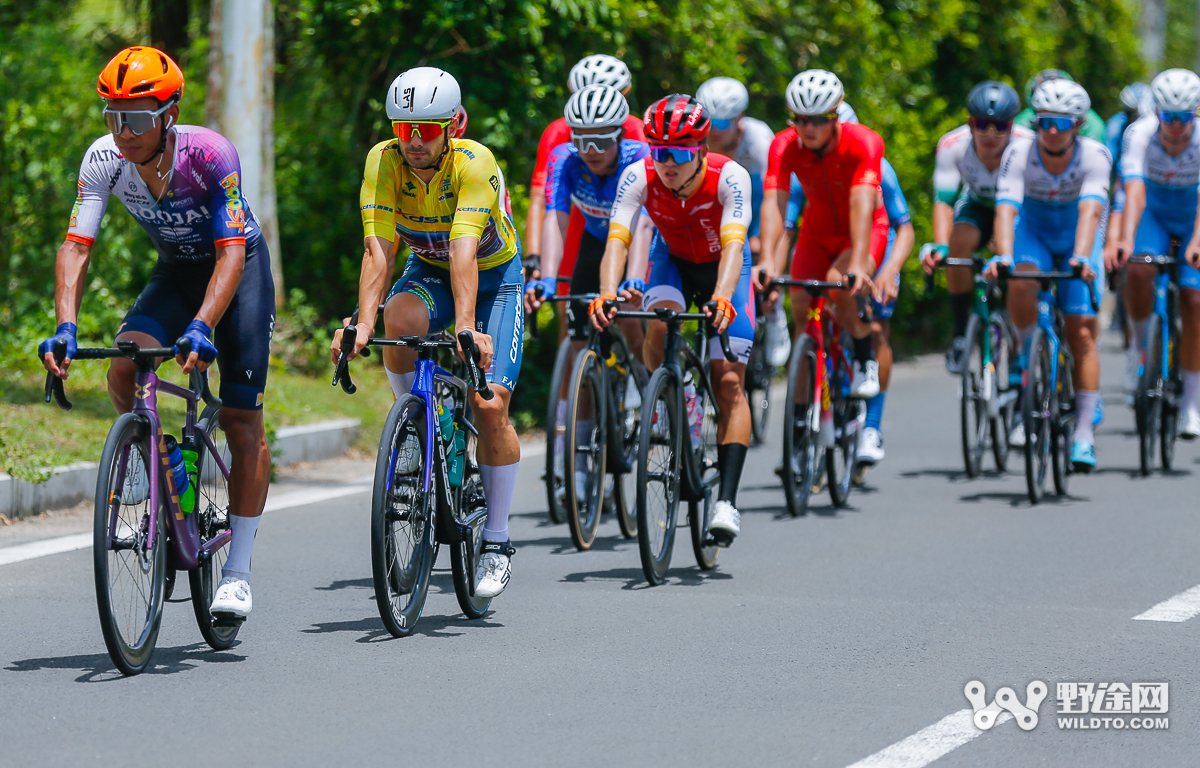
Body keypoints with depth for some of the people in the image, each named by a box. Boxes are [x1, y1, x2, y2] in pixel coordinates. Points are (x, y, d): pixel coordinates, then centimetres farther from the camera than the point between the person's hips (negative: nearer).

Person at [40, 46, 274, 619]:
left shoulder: (209, 153, -32)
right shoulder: (104, 159, -21)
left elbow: (230, 252, -35)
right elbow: (76, 246, -21)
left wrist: (202, 328, -48)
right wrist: (65, 326, -35)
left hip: (239, 267, -3)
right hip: (175, 272, 3)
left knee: (241, 420, -8)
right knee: (125, 365, -26)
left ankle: (238, 571, -2)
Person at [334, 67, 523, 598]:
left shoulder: (475, 164, -31)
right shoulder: (384, 161, -23)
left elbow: (465, 250, -42)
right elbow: (378, 250, -30)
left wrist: (466, 327, -54)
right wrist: (362, 324, -44)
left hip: (494, 275, -2)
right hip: (429, 272, 2)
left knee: (490, 406, -14)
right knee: (400, 321, -34)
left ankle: (497, 541, 1)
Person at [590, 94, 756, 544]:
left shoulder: (730, 178, -33)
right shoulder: (638, 178, -28)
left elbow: (733, 245, -43)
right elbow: (617, 240, -36)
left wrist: (722, 298, -61)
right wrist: (607, 294, -54)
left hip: (723, 269, -1)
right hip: (672, 261, 2)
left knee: (729, 383, -13)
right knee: (660, 325, -32)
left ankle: (727, 501, -15)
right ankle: (678, 411, -5)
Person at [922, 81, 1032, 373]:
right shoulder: (953, 145, -28)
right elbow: (944, 201, -29)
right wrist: (940, 246, -47)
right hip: (978, 206, 1)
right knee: (959, 241, -30)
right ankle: (961, 334, -17)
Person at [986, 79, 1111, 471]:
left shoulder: (1094, 156, -28)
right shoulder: (1019, 153, -26)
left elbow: (1090, 211, -41)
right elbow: (1006, 209, -37)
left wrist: (1081, 258, -58)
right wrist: (1002, 256, -54)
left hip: (1078, 240, 0)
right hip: (1033, 232, 0)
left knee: (1082, 332, -10)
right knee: (1021, 286, -33)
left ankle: (1084, 432, -4)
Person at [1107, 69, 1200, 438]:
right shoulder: (1140, 134, -28)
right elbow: (1134, 191, -40)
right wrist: (1125, 240, -56)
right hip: (1154, 213, 0)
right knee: (1138, 270, -29)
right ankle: (1140, 343, 0)